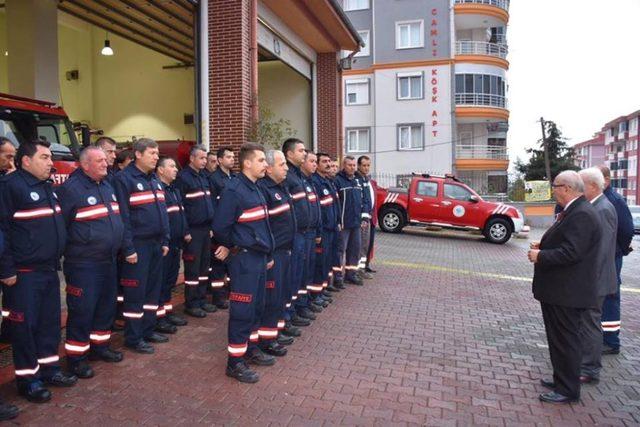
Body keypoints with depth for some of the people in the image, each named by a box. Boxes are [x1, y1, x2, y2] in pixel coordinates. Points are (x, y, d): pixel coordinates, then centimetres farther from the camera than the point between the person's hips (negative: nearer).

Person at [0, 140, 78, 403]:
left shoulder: (47, 187, 13)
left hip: (49, 269, 8)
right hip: (23, 273, -8)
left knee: (50, 321, 15)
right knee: (25, 324, 3)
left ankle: (49, 368, 28)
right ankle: (28, 379, 15)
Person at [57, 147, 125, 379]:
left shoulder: (107, 186, 12)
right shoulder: (70, 189, -14)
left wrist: (119, 248, 19)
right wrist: (71, 248, -9)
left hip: (109, 261, 8)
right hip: (83, 264, -8)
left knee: (106, 306, 17)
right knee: (81, 310, 2)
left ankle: (100, 345, 34)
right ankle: (76, 357, 17)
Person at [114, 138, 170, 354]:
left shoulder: (154, 180, 14)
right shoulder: (124, 179, -11)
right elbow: (123, 216, -16)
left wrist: (165, 241, 13)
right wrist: (128, 248, -18)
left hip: (156, 244, 8)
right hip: (138, 245, -8)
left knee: (153, 288, 14)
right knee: (136, 292, 1)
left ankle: (148, 330, 27)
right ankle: (133, 338, 13)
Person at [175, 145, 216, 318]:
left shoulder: (203, 176, 15)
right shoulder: (183, 177, -9)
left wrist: (211, 226, 15)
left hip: (205, 229, 8)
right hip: (192, 230, -8)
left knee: (204, 266, 13)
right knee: (192, 268, 0)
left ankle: (201, 299, 24)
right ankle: (191, 304, 11)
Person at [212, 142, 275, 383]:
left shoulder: (255, 189, 13)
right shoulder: (233, 190, -16)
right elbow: (220, 227, -15)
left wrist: (267, 254, 15)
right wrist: (231, 247, 1)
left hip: (259, 257, 9)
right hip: (243, 258, -9)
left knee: (256, 306, 17)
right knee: (242, 310, -2)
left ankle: (251, 349, 33)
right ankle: (235, 362, 11)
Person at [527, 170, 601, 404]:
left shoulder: (581, 214, -22)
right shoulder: (573, 211, 11)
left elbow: (571, 252, -28)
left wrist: (540, 256, -17)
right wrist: (544, 245, 7)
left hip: (567, 292, -10)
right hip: (561, 290, 10)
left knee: (565, 340, 2)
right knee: (560, 338, 21)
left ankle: (568, 390, 15)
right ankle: (562, 379, 35)